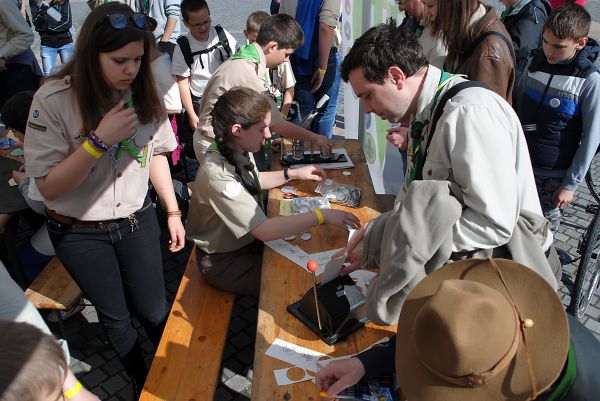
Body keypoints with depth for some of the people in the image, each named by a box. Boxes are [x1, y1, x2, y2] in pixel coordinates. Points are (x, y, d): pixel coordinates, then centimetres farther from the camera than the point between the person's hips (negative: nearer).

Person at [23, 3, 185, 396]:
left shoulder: (144, 93, -8)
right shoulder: (54, 100, -20)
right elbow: (49, 187, -19)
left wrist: (173, 211, 4)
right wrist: (98, 139, -30)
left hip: (138, 220, 2)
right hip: (80, 233, -2)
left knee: (154, 311, 11)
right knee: (116, 317, 15)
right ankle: (142, 382, 42)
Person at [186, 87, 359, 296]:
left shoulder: (238, 151, -7)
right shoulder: (218, 175, -34)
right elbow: (265, 231, -35)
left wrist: (293, 174, 6)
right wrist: (322, 215, -33)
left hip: (248, 238, 8)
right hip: (225, 262, -8)